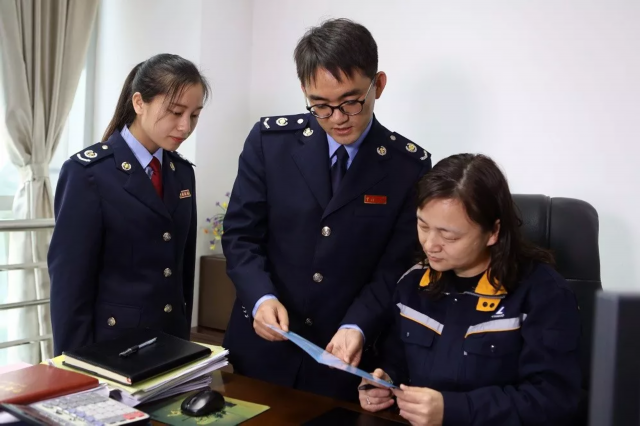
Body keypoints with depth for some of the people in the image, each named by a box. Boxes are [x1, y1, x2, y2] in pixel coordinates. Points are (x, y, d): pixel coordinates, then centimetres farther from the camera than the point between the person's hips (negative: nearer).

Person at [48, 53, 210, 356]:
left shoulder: (182, 172, 5)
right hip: (110, 345, -5)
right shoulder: (88, 172, -13)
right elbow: (69, 282, -13)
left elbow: (184, 267, 9)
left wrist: (184, 337, 9)